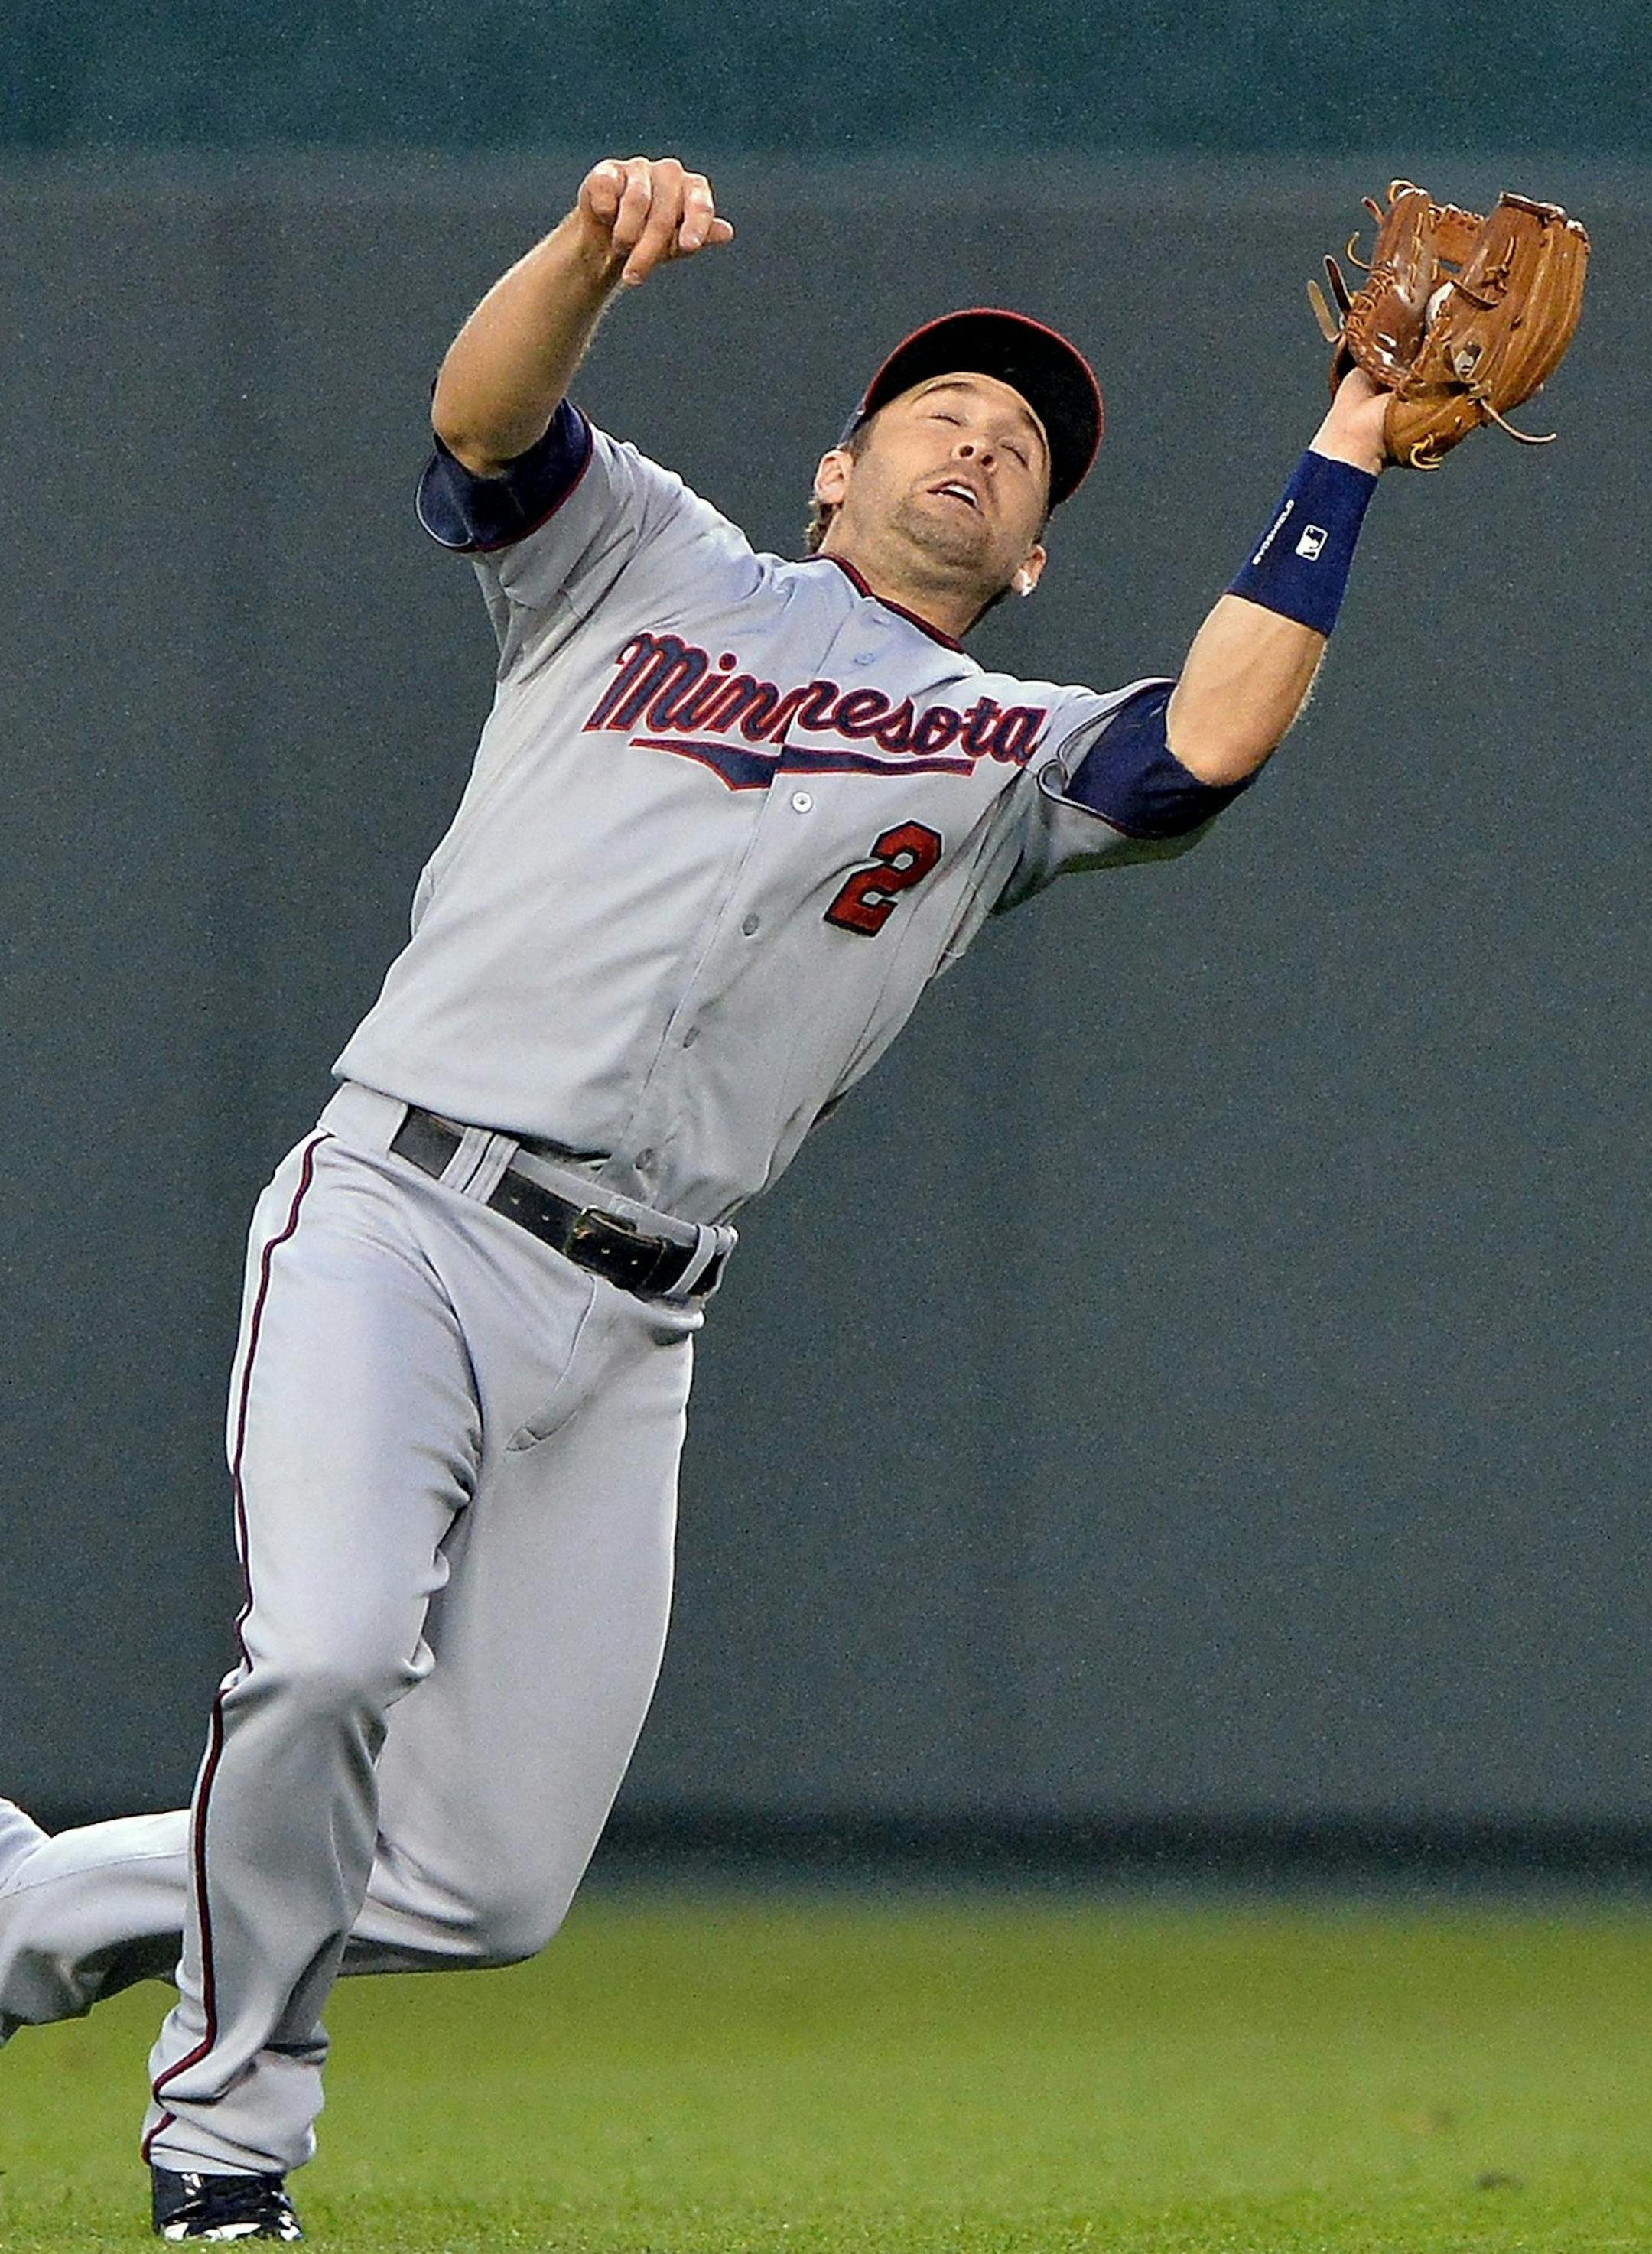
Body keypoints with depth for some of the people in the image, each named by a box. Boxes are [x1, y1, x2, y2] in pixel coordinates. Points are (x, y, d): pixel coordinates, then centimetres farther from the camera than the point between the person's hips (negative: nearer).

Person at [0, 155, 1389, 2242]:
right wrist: (596, 245, -22)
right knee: (331, 1655, -28)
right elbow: (485, 413, -2)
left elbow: (1216, 739, -2)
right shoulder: (649, 565, 16)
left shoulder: (1016, 757, 19)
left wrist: (1350, 445, 1)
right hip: (396, 1223, -4)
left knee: (488, 1890, 1)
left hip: (623, 1338, 4)